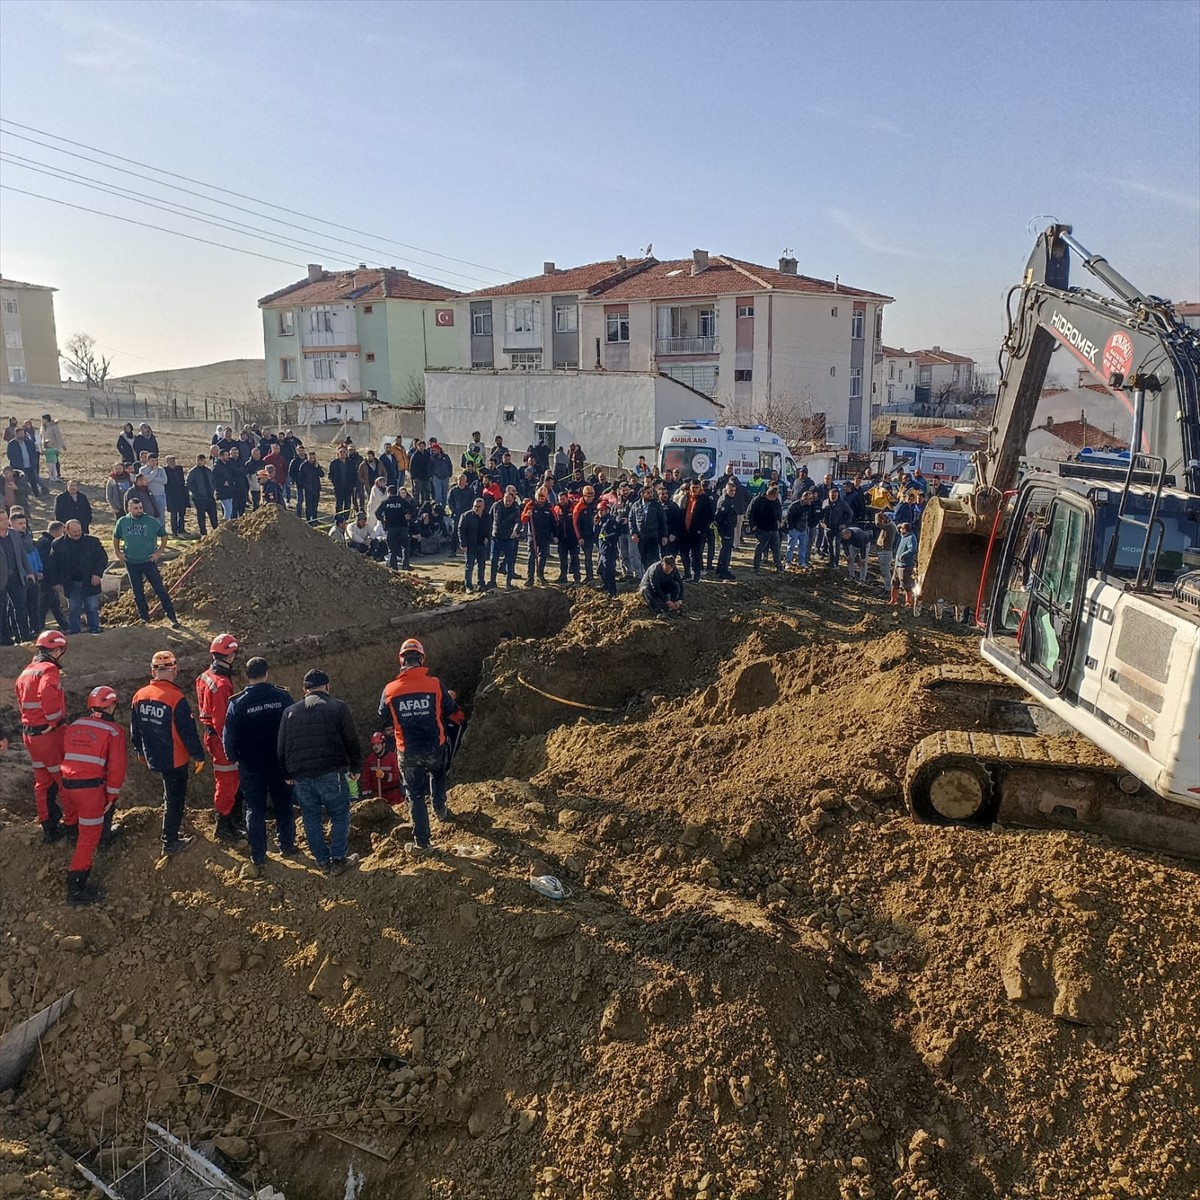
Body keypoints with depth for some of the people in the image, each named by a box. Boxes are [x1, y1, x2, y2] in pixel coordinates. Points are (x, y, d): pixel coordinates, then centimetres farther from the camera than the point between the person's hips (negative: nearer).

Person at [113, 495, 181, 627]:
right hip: (131, 563, 3)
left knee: (160, 590, -6)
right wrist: (118, 553, 9)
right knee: (138, 593, 12)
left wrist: (159, 552, -2)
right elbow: (115, 538, 18)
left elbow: (164, 536, 4)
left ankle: (172, 617, -4)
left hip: (149, 561, -3)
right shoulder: (122, 522, 1)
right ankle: (144, 618, 24)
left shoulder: (152, 522, -7)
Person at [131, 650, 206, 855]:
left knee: (172, 791, 30)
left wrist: (140, 750, 24)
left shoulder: (139, 696, -5)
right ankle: (170, 843, 16)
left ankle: (173, 825, 45)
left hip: (152, 757, 6)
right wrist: (198, 755, -6)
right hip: (175, 759, -6)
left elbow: (134, 729, 8)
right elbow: (188, 731, -20)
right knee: (175, 798, 8)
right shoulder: (176, 698, -25)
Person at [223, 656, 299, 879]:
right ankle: (287, 847, 29)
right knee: (283, 806, 17)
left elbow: (229, 737, -9)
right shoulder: (283, 697, -9)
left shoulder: (237, 703, -12)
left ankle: (257, 859, 11)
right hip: (280, 764, 1)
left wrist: (233, 758, 10)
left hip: (251, 767, -1)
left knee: (255, 811, 9)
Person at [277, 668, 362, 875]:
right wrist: (356, 767, 11)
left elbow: (281, 747, 14)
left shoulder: (290, 711, 12)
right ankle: (337, 859, 5)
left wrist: (288, 774, 22)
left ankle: (322, 860, 18)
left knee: (311, 818, 14)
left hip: (300, 776, 4)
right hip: (330, 773, -3)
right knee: (340, 815, 8)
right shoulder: (337, 707, 2)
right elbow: (352, 741, 1)